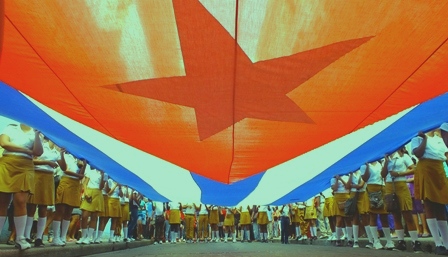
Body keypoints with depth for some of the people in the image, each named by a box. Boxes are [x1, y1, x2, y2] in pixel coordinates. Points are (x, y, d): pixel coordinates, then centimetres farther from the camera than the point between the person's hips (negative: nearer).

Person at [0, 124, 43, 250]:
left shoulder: (34, 133, 14)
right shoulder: (10, 128, 14)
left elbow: (38, 152, 0)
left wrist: (37, 134, -7)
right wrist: (27, 150, -4)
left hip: (25, 168, 0)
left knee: (21, 202, -8)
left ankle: (20, 238, -1)